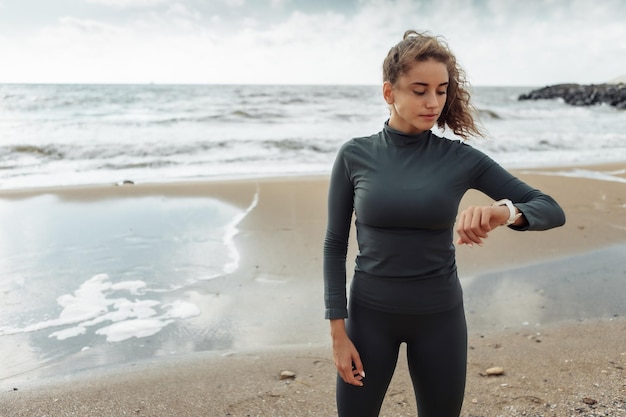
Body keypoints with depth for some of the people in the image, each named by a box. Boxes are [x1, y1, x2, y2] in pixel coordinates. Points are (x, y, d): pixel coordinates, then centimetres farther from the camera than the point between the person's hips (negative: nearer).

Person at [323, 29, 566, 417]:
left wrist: (504, 212, -29)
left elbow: (552, 210, -6)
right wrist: (338, 332, -7)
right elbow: (335, 244, -4)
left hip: (439, 316, 1)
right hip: (371, 313, 0)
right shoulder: (355, 155, -8)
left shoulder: (461, 158, -7)